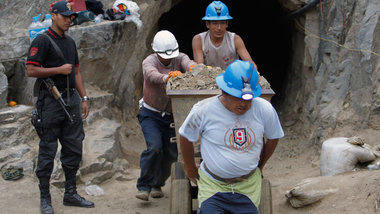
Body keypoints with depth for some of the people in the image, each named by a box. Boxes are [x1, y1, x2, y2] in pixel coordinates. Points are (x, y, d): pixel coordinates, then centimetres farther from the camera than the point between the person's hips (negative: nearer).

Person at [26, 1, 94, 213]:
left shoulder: (70, 42, 16)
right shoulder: (42, 41, -7)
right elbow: (31, 70, -15)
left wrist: (84, 97, 14)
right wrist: (60, 70, -14)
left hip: (71, 99, 7)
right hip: (51, 101, -7)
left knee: (74, 148, 8)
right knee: (48, 150, -1)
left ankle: (71, 194, 18)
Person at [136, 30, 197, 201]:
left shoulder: (180, 58, -6)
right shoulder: (149, 62, -14)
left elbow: (188, 63, -30)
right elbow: (152, 75, -38)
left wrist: (193, 67, -55)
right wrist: (168, 77, -59)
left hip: (172, 115, 3)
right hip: (151, 114, -3)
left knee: (172, 152, 3)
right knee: (154, 146, -21)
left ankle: (157, 184, 25)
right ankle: (144, 186, -10)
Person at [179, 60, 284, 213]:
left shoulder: (265, 110, -9)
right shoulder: (203, 110, -14)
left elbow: (273, 138, 12)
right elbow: (186, 138, 3)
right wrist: (190, 168, 13)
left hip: (248, 187, 2)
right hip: (212, 184, -2)